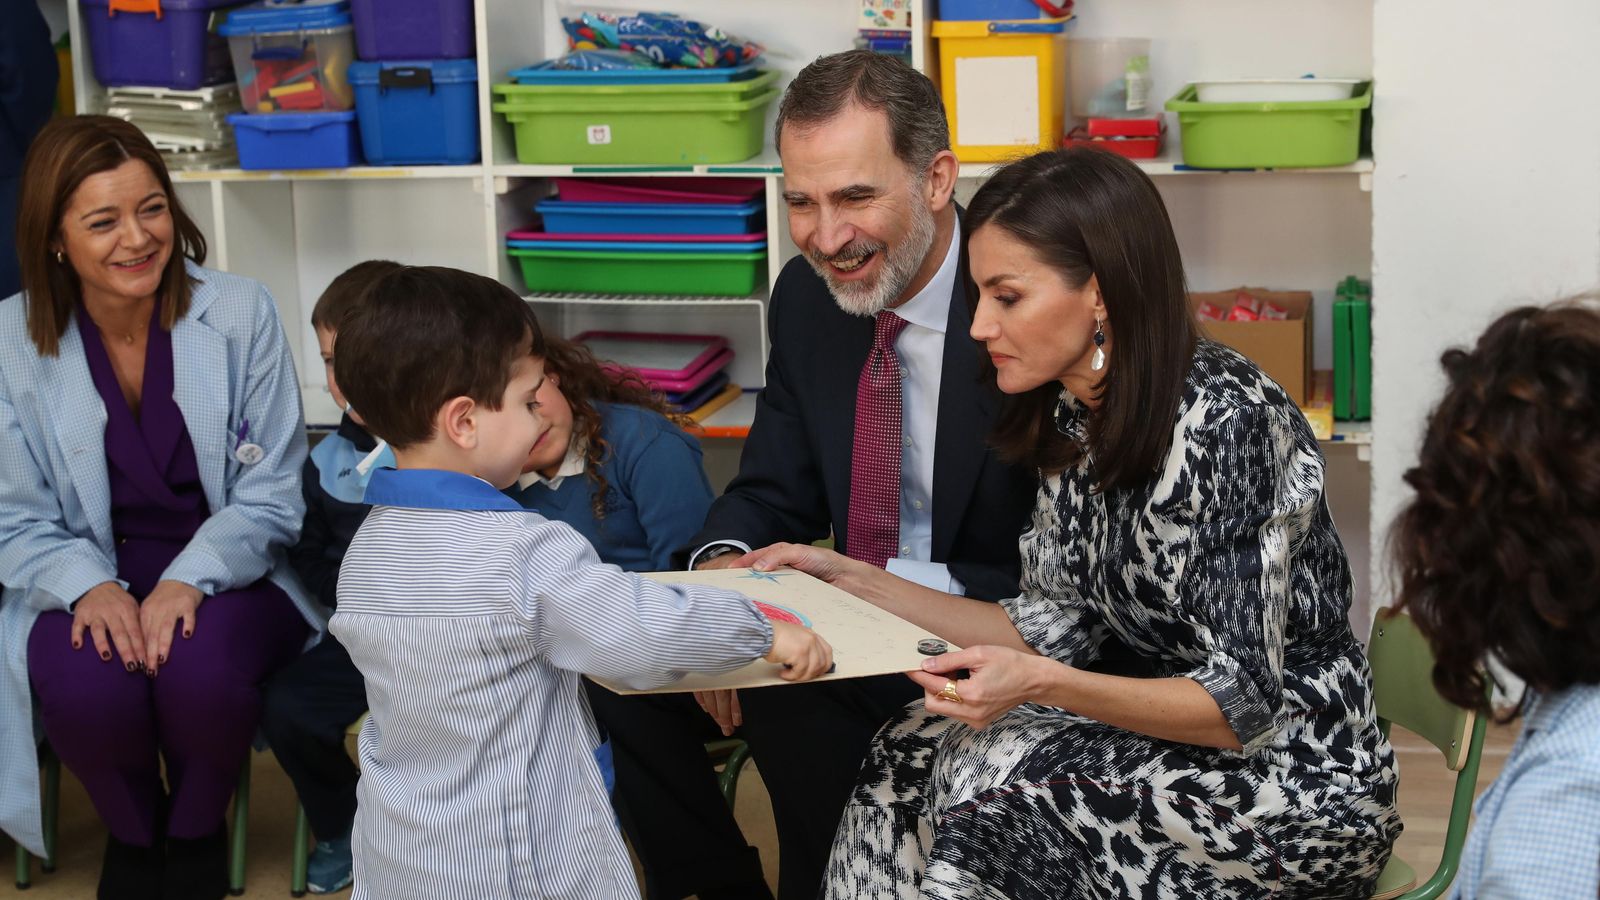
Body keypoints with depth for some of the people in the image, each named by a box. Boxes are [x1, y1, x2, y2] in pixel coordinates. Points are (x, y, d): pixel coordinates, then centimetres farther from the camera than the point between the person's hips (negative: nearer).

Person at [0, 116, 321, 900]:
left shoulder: (240, 314, -10)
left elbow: (272, 495, -7)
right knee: (84, 688, -31)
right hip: (94, 578, 1)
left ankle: (197, 830, 3)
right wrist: (89, 586, -23)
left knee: (200, 673, -33)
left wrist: (190, 580, -25)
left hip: (230, 571, -1)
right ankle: (133, 832, 6)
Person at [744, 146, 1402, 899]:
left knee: (998, 781, -23)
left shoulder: (1227, 423, -24)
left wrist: (1040, 685, -35)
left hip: (1298, 781, -7)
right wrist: (852, 580, 1)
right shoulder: (1075, 414, 2)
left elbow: (1244, 702, -23)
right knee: (915, 754, -12)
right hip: (1180, 732, 7)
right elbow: (1056, 631, 6)